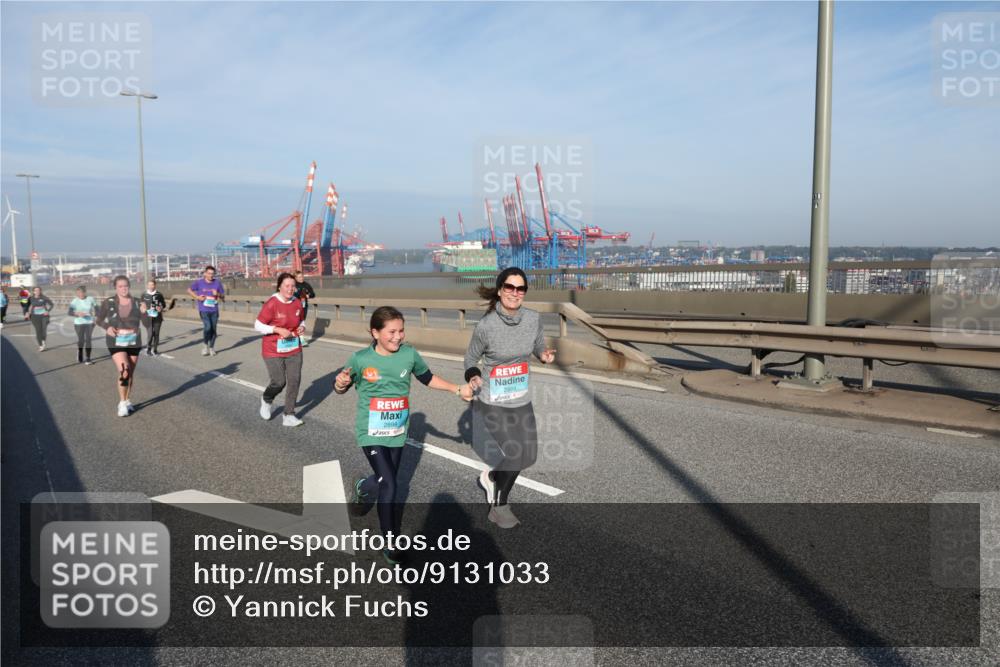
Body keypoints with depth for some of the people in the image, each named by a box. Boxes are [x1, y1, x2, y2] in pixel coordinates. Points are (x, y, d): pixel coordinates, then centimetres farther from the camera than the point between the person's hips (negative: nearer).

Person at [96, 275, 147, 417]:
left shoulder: (136, 302, -2)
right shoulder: (108, 303, -5)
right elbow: (99, 320, 6)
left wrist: (144, 312, -22)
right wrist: (107, 327, -14)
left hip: (134, 341, 3)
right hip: (116, 342, -3)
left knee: (131, 373, 11)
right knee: (124, 371, -17)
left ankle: (127, 401, 28)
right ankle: (122, 403, -4)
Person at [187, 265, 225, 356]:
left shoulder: (217, 282, 0)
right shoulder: (199, 282, -3)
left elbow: (223, 297, 6)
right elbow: (189, 290, 12)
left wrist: (218, 294, -16)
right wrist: (197, 297, -3)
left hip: (214, 310, 3)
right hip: (204, 310, -2)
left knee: (214, 329, 8)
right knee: (208, 327, -19)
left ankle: (211, 347, 28)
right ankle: (205, 345, 6)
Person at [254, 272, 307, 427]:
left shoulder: (297, 303, 0)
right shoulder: (271, 304, -16)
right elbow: (258, 325, -13)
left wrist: (302, 327, -6)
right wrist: (278, 330, -23)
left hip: (294, 350, 5)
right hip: (274, 351, -5)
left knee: (294, 381, -1)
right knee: (279, 382, -2)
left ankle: (288, 416, 9)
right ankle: (266, 400, 33)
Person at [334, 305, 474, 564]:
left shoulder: (409, 354, -7)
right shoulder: (360, 359, -14)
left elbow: (428, 378, 10)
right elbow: (341, 387, 0)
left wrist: (458, 389, 5)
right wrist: (340, 384, -24)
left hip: (397, 433, 4)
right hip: (371, 433, -4)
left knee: (387, 481, 18)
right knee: (388, 484, -12)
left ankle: (363, 488, 57)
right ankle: (391, 545, 5)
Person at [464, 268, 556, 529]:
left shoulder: (534, 319, -9)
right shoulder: (486, 325, -19)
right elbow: (471, 358, -4)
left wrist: (545, 356, -13)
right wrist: (473, 376, -24)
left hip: (522, 400, 5)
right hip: (493, 401, -5)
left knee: (528, 456, 16)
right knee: (515, 455, -9)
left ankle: (491, 477, 46)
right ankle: (499, 506, 22)